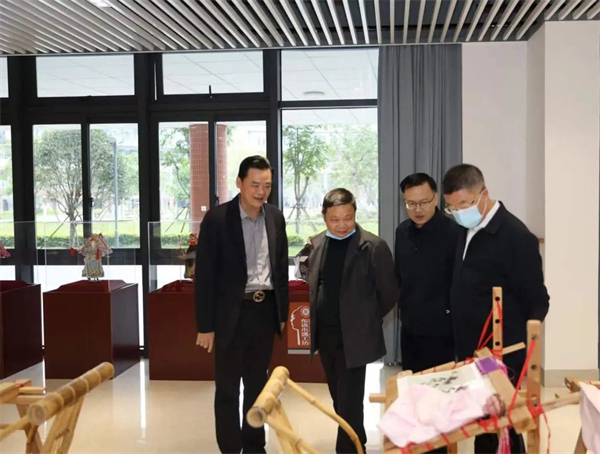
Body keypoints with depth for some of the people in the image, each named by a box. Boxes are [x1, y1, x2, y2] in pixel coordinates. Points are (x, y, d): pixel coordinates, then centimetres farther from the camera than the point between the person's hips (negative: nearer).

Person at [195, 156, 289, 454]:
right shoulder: (217, 219, -10)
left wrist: (282, 312, 10)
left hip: (265, 310, 5)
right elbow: (204, 274, -10)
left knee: (257, 384, 16)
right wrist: (205, 325, -11)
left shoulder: (276, 218, 4)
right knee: (227, 388, 4)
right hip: (232, 312, -4)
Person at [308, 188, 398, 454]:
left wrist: (366, 320, 3)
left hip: (353, 337, -6)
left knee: (349, 402, -1)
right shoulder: (317, 244, 4)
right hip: (324, 335, 6)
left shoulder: (373, 247, -14)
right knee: (339, 400, 18)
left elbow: (389, 293, -7)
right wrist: (318, 320, 13)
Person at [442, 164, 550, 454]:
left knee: (500, 429, 3)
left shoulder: (515, 236, -17)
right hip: (471, 354, 7)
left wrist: (520, 351, -16)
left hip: (502, 359, -7)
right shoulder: (468, 231, 6)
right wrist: (462, 345, 9)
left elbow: (537, 302, -13)